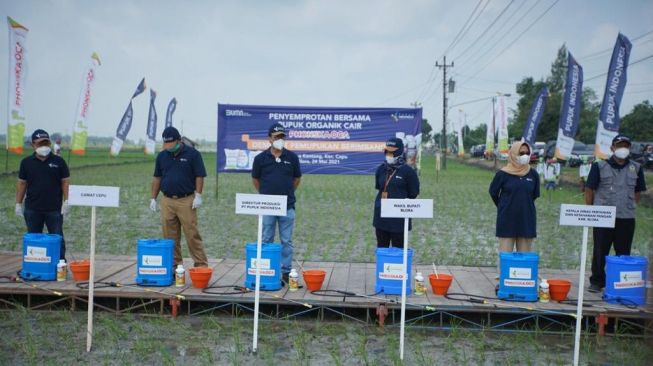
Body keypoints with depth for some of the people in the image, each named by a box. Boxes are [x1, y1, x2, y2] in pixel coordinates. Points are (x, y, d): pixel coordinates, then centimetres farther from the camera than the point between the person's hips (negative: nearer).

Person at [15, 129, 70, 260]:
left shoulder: (58, 161, 0)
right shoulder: (26, 162, 4)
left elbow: (65, 182, 0)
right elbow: (21, 183, 7)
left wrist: (66, 202, -7)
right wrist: (18, 203, 4)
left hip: (54, 209, -2)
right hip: (32, 209, 2)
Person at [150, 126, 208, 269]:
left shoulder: (193, 154, -3)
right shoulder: (162, 156, 10)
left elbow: (199, 176, -4)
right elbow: (157, 178, 15)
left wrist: (198, 195, -12)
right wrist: (153, 198, 11)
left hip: (186, 201, -4)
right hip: (167, 201, 4)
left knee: (192, 235, -4)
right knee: (170, 237, 6)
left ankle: (201, 265, 1)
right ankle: (174, 265, 15)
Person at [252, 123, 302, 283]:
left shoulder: (292, 157, 1)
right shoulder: (261, 158, -1)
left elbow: (297, 179, 14)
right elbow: (255, 180, 13)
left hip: (287, 206, 0)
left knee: (287, 241, 5)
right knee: (266, 241, 7)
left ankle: (286, 271, 14)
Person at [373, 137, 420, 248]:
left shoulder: (408, 171, -8)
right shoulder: (381, 169, 6)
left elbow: (413, 194, -3)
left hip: (399, 217, -5)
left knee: (398, 247, 3)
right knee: (381, 246, 14)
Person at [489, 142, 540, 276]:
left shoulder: (533, 174, 1)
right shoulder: (503, 173, -6)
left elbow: (535, 194, 15)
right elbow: (493, 192, 7)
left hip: (526, 220, 2)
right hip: (507, 219, -2)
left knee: (525, 254, 6)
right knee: (505, 254, 1)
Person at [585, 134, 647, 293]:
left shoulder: (636, 168, 6)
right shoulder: (599, 166, -1)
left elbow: (637, 191, 17)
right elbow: (589, 190, 3)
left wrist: (631, 207, 9)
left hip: (627, 218, 2)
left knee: (624, 253, 9)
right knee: (600, 252, 5)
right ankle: (597, 282, 16)